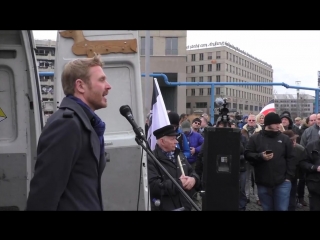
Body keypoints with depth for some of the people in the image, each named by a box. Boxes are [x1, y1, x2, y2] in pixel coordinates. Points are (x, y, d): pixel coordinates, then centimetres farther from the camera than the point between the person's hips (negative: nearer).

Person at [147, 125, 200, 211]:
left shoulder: (179, 155, 13)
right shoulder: (151, 160, -15)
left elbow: (192, 172, 16)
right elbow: (153, 186, -24)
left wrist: (193, 179, -8)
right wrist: (179, 183, -19)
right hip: (165, 208, -7)